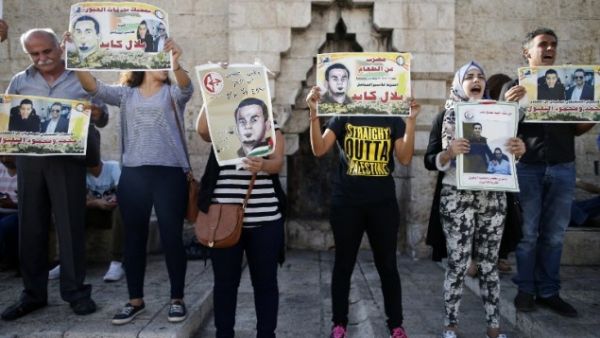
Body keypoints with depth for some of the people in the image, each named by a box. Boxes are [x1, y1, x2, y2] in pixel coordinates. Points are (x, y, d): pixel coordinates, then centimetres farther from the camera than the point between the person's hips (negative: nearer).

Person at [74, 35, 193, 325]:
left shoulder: (173, 93, 7)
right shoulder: (125, 94, 11)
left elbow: (187, 86, -15)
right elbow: (93, 87, -2)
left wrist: (176, 65, -35)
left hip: (170, 173, -2)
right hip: (133, 174, 2)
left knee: (171, 238, 2)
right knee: (134, 238, 10)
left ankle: (177, 299, 17)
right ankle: (136, 300, 24)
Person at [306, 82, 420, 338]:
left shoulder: (393, 119, 5)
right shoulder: (343, 116, 2)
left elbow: (405, 158, -3)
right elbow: (319, 150, -7)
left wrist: (411, 120, -11)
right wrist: (314, 114, -18)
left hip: (383, 203, 1)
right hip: (346, 202, -1)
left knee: (387, 264, 9)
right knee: (343, 263, 8)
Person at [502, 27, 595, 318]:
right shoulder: (514, 87, 7)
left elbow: (576, 129, 16)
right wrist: (509, 104, -18)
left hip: (563, 167, 3)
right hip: (527, 167, -3)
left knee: (554, 235, 6)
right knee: (528, 234, 0)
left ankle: (549, 291, 15)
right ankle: (526, 289, 12)